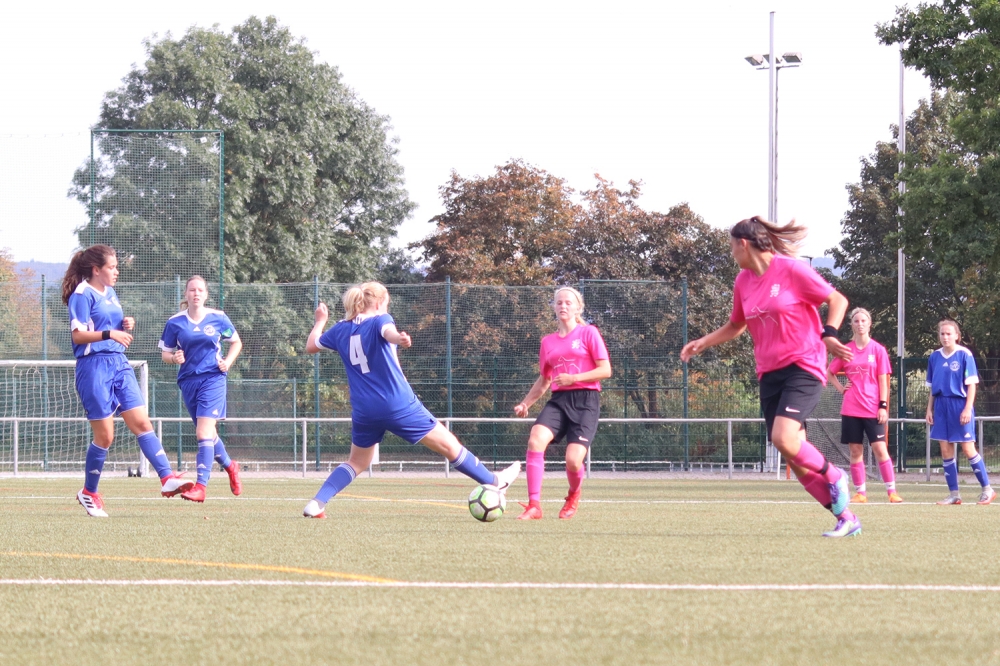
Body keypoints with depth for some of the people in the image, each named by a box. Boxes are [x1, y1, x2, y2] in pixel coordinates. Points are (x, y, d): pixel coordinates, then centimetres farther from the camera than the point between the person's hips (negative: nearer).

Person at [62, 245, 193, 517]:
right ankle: (89, 493, 13)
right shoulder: (82, 295, -7)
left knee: (142, 423, -5)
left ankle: (167, 479, -14)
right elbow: (78, 334, -16)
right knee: (105, 435, -3)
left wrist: (127, 326, 5)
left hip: (118, 363, 7)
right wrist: (110, 334, -26)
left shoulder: (111, 295, 17)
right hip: (94, 365, -7)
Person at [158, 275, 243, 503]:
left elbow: (236, 342, 14)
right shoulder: (175, 323, 2)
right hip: (188, 380, 3)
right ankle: (229, 465, 43)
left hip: (213, 379, -3)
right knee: (207, 434, 15)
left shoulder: (218, 319, 0)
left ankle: (201, 486, -21)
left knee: (204, 432, -16)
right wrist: (174, 358, -15)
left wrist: (228, 361, -3)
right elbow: (165, 354, 7)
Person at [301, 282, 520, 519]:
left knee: (357, 462, 22)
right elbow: (388, 332, -30)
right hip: (398, 406, -5)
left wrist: (321, 320, 40)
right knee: (448, 445, 6)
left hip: (363, 410, 5)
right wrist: (400, 338, -52)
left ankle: (317, 503, 5)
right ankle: (494, 482, 15)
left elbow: (311, 346, 23)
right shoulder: (379, 321, -5)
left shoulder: (341, 329, 11)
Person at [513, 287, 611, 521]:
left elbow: (605, 370, -4)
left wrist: (573, 378, -14)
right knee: (535, 439, -25)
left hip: (585, 400, -4)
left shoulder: (588, 333, 2)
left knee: (573, 460, -16)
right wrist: (525, 403, 13)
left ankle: (573, 496, 21)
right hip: (558, 400, 4)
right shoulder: (548, 341, 16)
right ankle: (534, 506, -24)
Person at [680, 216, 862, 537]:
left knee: (784, 439, -26)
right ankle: (846, 518, 5)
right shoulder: (743, 282, 11)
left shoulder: (791, 270, -9)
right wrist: (703, 342, 17)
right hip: (769, 374, 7)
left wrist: (829, 335, -19)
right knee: (796, 459, -2)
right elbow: (737, 325, 28)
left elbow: (837, 300, -4)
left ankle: (833, 477, 0)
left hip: (803, 366, -7)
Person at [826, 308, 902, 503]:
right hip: (851, 410, 2)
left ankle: (892, 491, -5)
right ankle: (860, 492, 8)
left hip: (873, 410, -2)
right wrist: (841, 388, 5)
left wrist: (883, 406, -6)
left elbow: (883, 380, 0)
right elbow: (829, 372, 20)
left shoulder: (878, 350, 1)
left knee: (880, 449, -9)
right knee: (855, 451, 3)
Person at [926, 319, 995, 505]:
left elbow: (971, 384, -7)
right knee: (945, 450, 3)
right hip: (941, 406, 5)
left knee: (968, 449, -5)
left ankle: (987, 490, 6)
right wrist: (929, 409, 10)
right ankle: (954, 494, 9)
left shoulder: (965, 355, -6)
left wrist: (968, 408, -14)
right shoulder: (935, 357, 9)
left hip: (960, 405, -5)